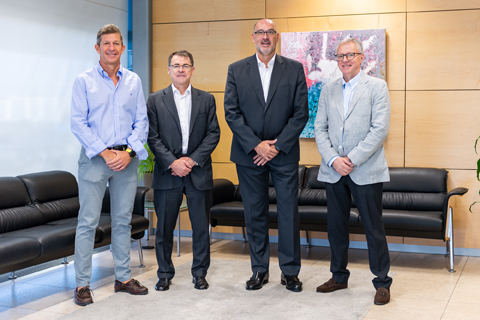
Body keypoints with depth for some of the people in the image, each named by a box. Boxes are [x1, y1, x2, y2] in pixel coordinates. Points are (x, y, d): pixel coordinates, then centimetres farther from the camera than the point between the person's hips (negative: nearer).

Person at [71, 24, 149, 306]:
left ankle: (123, 277, 20)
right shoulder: (84, 81, 1)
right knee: (88, 221, -4)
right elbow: (78, 122, -5)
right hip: (95, 157, -3)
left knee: (123, 220, 10)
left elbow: (142, 121, 6)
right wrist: (104, 153, -13)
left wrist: (129, 152, -9)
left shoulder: (134, 81, 9)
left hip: (127, 158, 3)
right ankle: (82, 284, 3)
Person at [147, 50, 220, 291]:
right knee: (164, 226, 5)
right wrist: (172, 162, -12)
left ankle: (200, 273, 18)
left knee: (201, 226, 5)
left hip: (199, 172, 1)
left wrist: (193, 159, -9)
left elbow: (213, 134, 2)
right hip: (167, 172, -1)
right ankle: (165, 274, 19)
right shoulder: (155, 100, 5)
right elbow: (153, 137, -1)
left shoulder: (207, 99, 9)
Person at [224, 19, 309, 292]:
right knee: (255, 213, 7)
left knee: (289, 212, 2)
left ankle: (290, 271, 14)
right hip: (249, 154, 1)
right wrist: (256, 145, -12)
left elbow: (301, 113, -2)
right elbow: (231, 113, -2)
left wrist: (277, 146, -10)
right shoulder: (237, 70, 5)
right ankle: (260, 270, 19)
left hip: (284, 154, -1)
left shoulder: (294, 69, 3)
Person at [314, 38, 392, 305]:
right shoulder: (328, 90, 12)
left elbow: (380, 130, -10)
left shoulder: (377, 87, -1)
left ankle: (382, 282, 12)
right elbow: (320, 129, 6)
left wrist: (352, 159, -15)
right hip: (333, 171, 4)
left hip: (366, 171, -4)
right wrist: (333, 159, -9)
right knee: (336, 227, 12)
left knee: (374, 228, 0)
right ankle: (339, 277, 27)